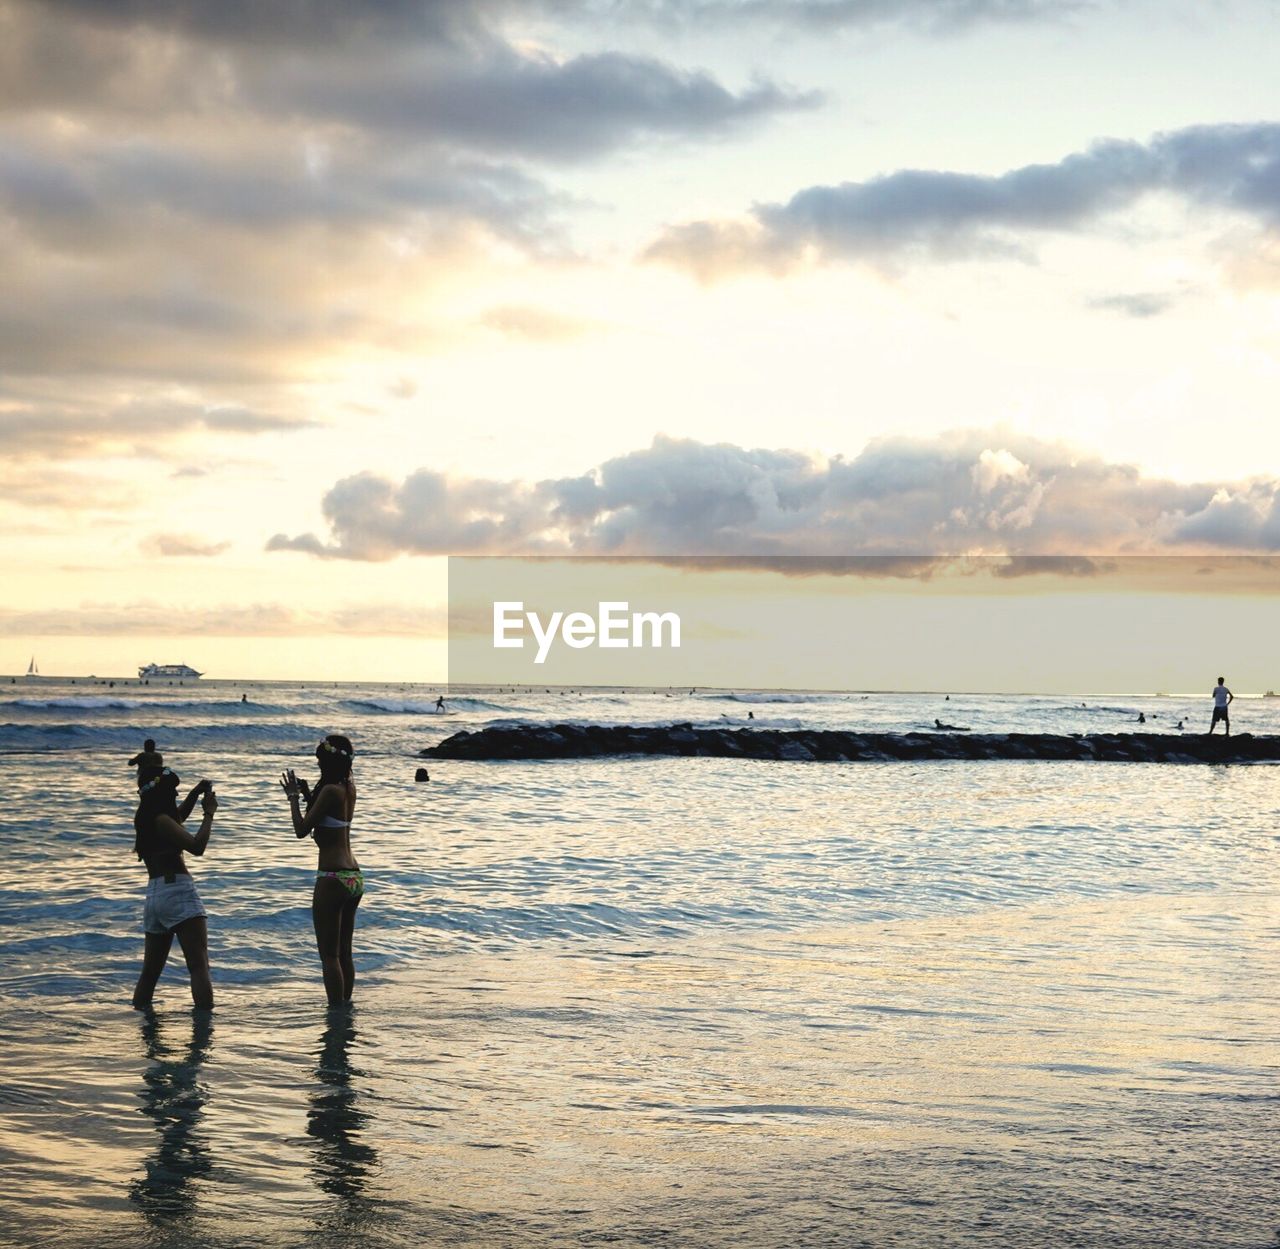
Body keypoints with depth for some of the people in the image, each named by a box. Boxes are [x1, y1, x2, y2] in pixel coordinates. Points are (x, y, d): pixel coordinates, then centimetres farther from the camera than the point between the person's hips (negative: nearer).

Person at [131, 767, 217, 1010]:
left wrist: (196, 794, 26)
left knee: (150, 970, 15)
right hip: (178, 891, -9)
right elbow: (197, 846, -19)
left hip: (154, 896, 9)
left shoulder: (144, 819, 17)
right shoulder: (160, 820, -10)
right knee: (199, 966, -13)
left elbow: (177, 818, 37)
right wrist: (209, 814, -8)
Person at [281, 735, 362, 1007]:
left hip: (332, 879, -9)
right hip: (354, 879, 9)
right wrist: (308, 795, 14)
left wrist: (293, 797, 0)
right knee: (344, 953, 16)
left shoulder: (330, 791, -14)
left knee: (329, 954, -3)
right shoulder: (349, 788, 11)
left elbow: (302, 830, -12)